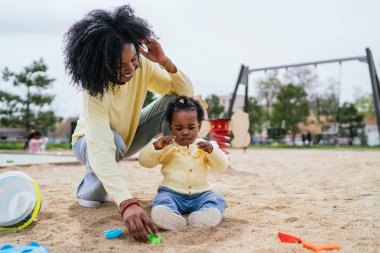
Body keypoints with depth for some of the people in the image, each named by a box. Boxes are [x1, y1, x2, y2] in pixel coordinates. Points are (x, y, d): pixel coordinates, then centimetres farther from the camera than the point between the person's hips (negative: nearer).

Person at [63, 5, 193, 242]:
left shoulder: (143, 65, -23)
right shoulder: (96, 91, -37)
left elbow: (187, 93, -18)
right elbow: (101, 149, -49)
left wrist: (166, 62, -38)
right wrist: (127, 203, -62)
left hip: (128, 134, 4)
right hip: (90, 142, -4)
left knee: (174, 101, -18)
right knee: (114, 142, -41)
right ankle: (90, 189, -8)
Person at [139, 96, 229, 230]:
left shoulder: (205, 146, 10)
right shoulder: (167, 146, 6)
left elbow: (222, 167, 1)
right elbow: (144, 161, -2)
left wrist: (212, 151, -18)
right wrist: (156, 146, -21)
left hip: (200, 194, 2)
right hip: (172, 192, -1)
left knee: (217, 199, -24)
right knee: (162, 199, -30)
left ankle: (205, 215, -51)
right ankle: (170, 215, -59)